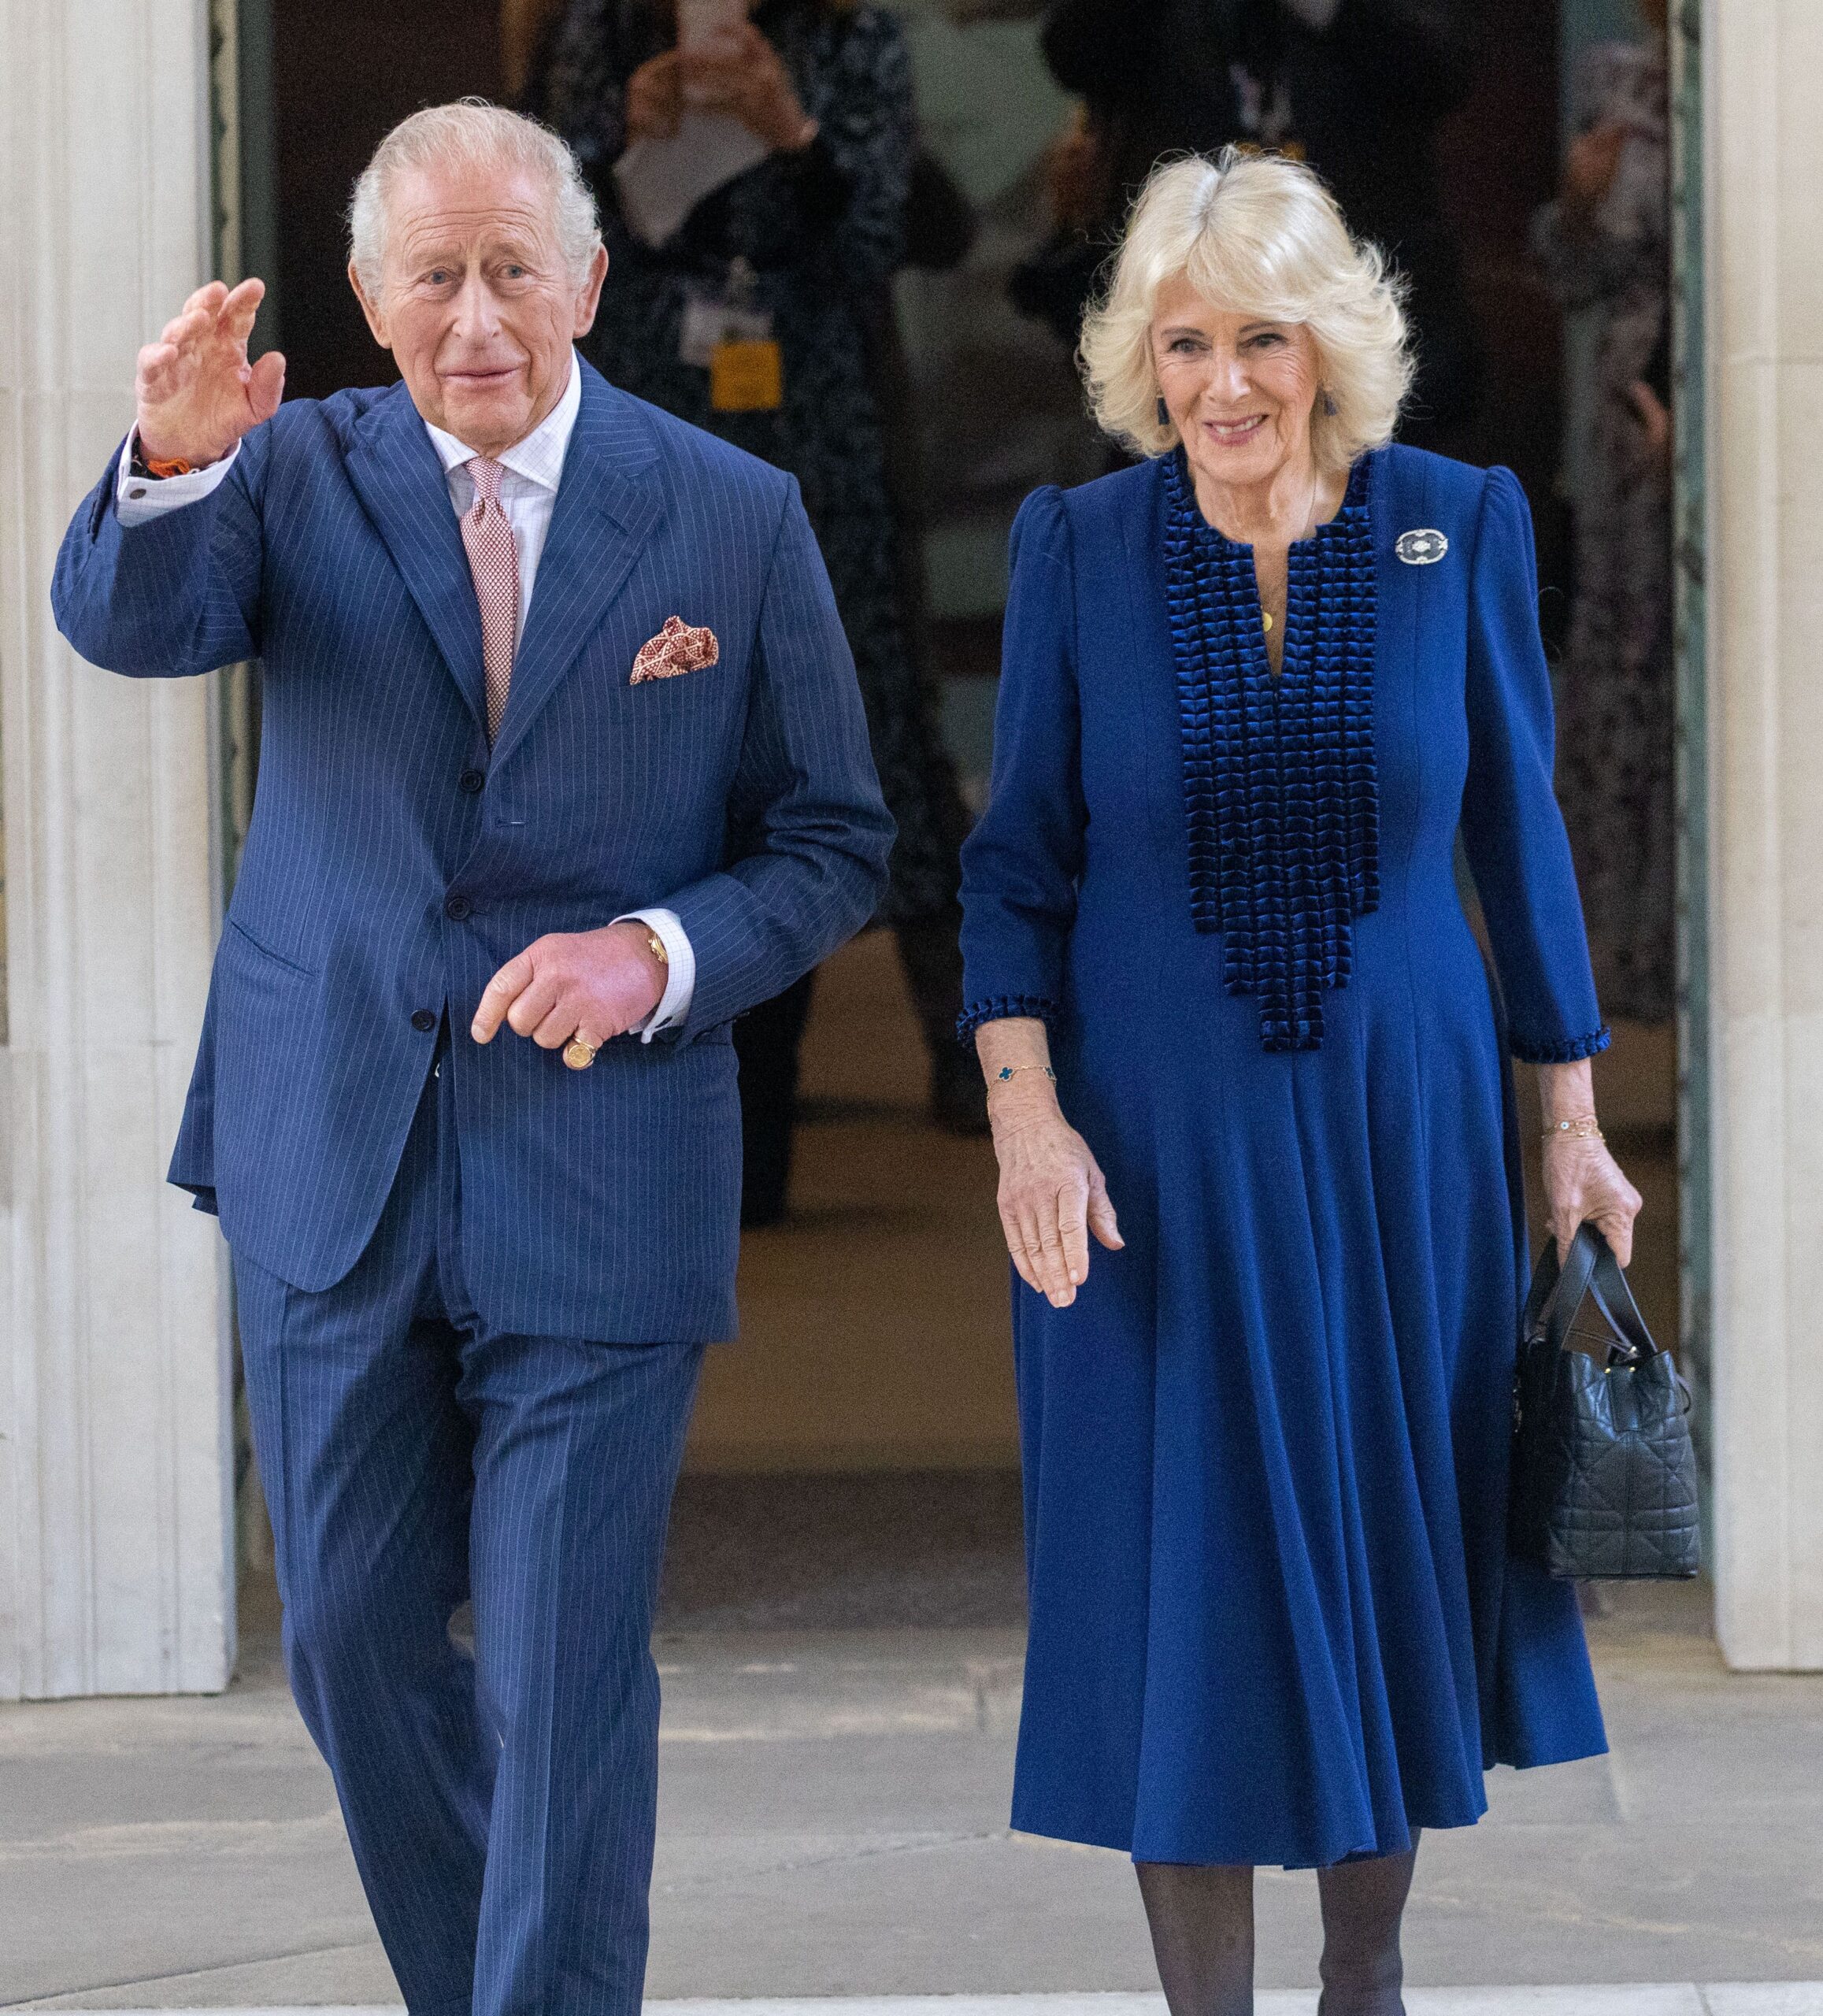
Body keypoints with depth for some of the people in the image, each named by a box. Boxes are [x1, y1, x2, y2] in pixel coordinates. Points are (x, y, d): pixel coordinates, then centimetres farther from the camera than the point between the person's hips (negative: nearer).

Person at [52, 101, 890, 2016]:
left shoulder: (734, 517, 0)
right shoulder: (304, 472, 2)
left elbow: (834, 844, 4)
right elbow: (131, 624, -18)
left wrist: (662, 953, -15)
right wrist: (176, 460, -39)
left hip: (602, 1188, -2)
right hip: (335, 1161, 2)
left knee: (565, 1685, -3)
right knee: (354, 1645, 13)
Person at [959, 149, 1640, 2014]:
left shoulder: (1459, 528, -2)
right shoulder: (1079, 547, -4)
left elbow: (1518, 838, 4)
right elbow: (1019, 861, 0)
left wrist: (1569, 1126, 5)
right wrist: (1024, 1111, -12)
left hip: (1402, 1127, 1)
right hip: (1160, 1144, -1)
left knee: (1394, 1559, 10)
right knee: (1185, 1589, 0)